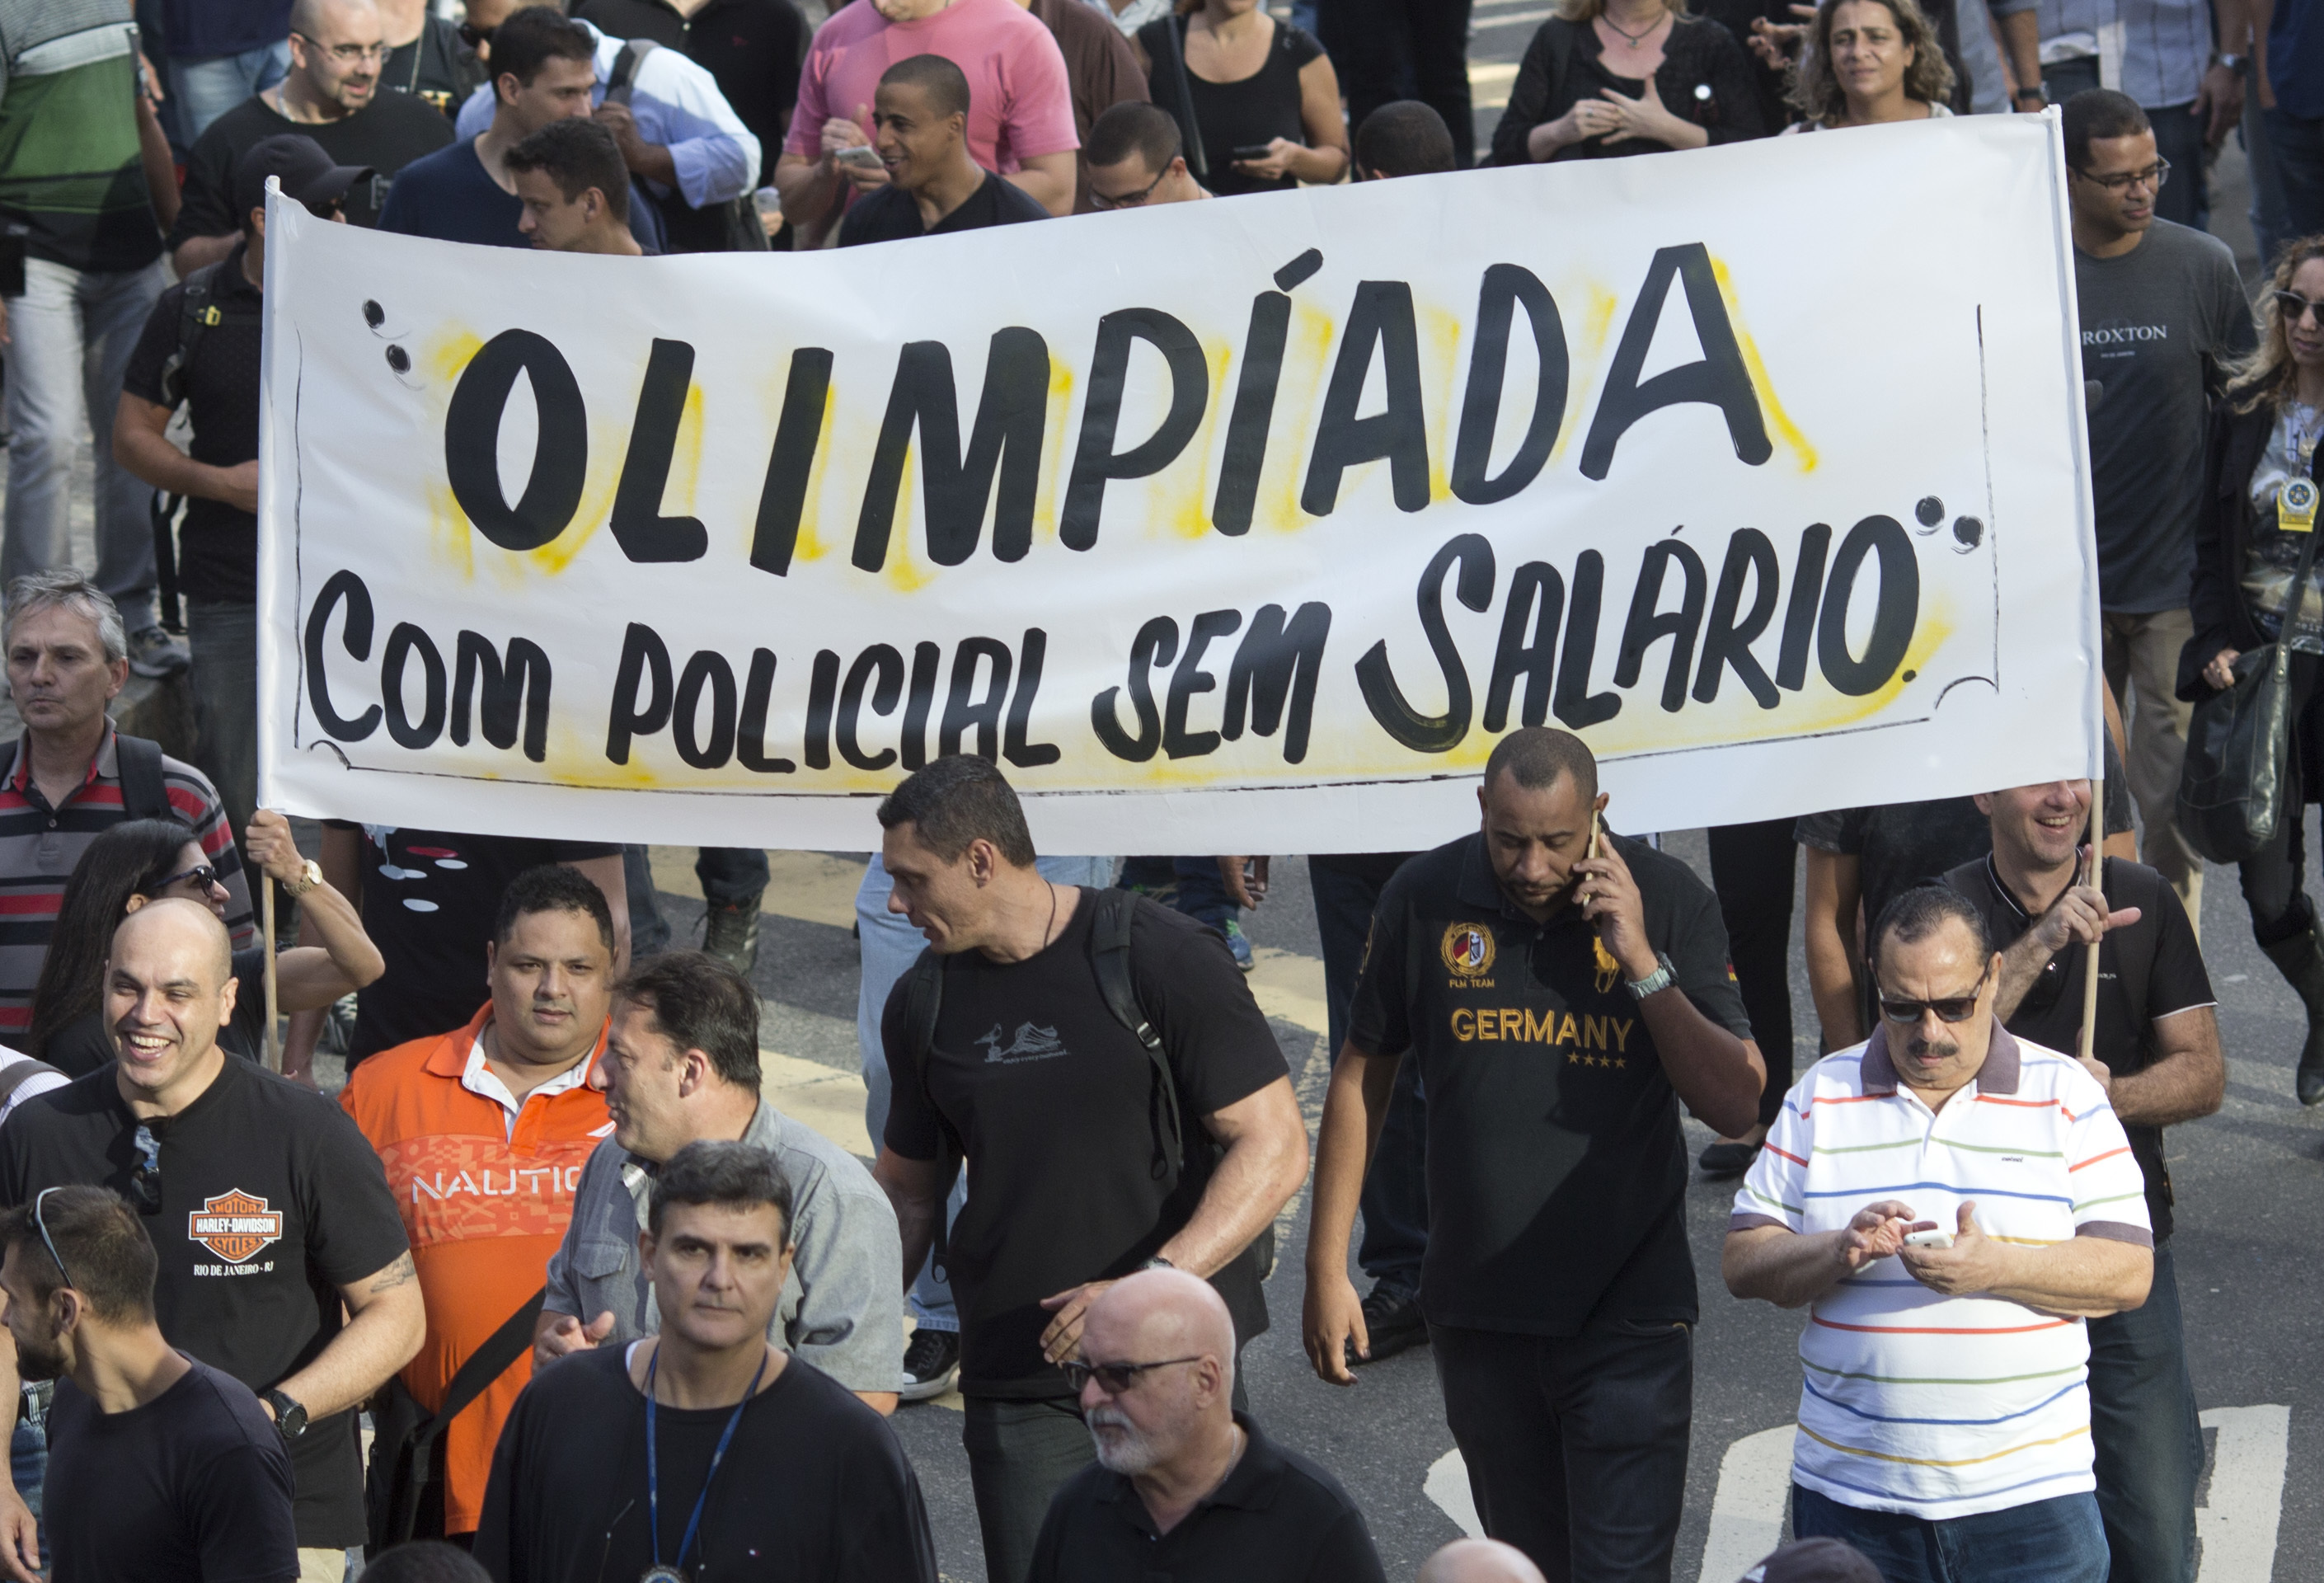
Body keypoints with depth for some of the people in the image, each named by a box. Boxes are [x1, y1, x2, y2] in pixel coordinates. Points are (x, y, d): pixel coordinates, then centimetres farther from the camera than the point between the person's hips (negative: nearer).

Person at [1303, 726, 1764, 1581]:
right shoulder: (1425, 899, -3)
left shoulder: (1667, 898, -7)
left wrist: (1643, 964, -19)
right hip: (1479, 1314, 3)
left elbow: (1736, 1106, -9)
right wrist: (1327, 1268, 8)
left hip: (1626, 1315, -2)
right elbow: (1362, 1076, 9)